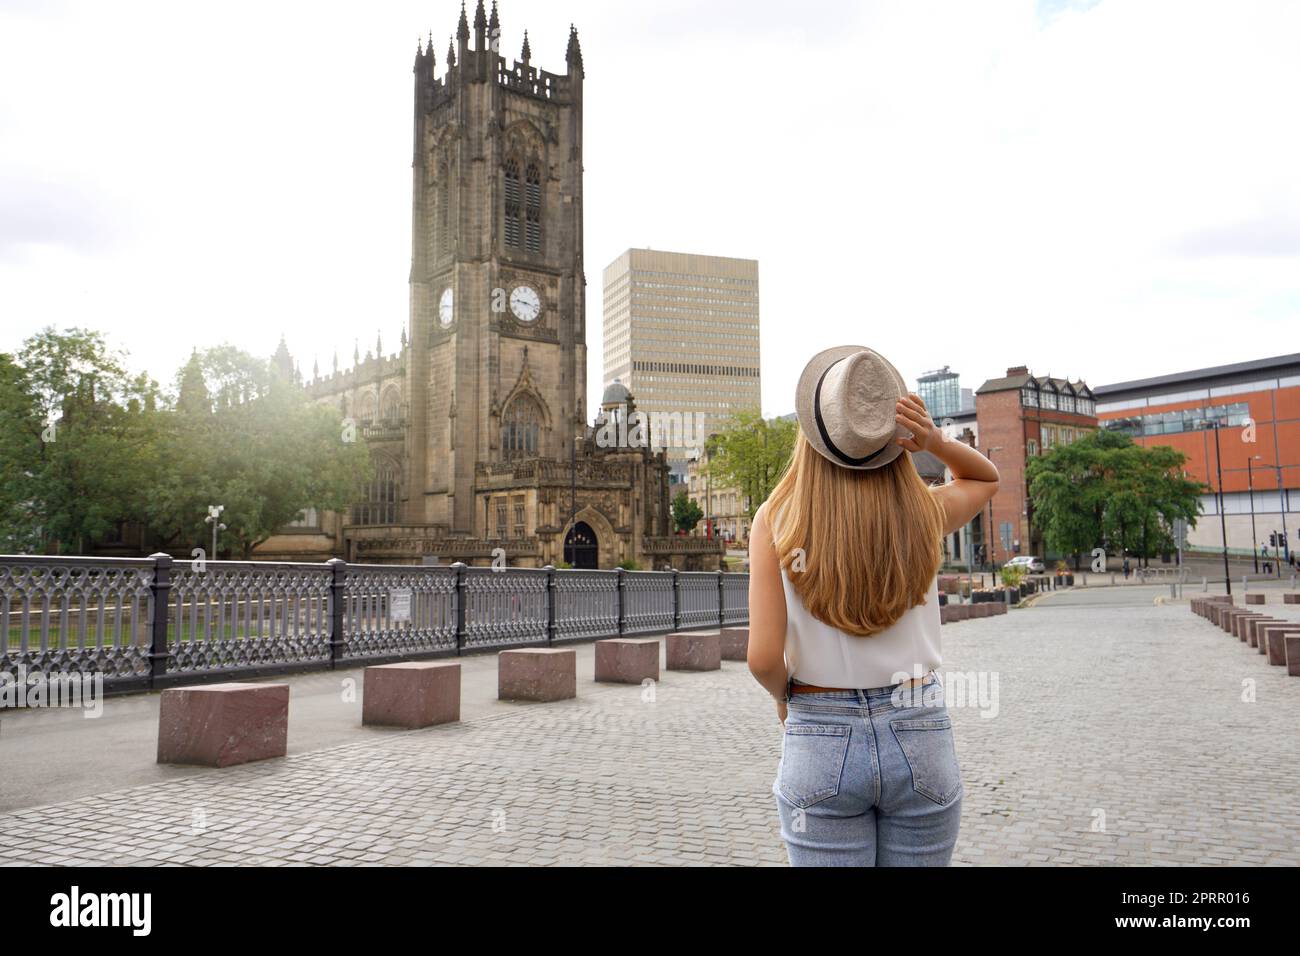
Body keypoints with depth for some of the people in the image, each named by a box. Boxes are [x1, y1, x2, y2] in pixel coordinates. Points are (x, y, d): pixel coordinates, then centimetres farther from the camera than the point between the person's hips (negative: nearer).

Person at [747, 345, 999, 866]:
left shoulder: (777, 521, -12)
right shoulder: (924, 513, -6)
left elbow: (764, 659, -16)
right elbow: (986, 477, 18)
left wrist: (783, 698, 6)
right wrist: (936, 441, -3)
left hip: (820, 744, -2)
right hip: (920, 739, 2)